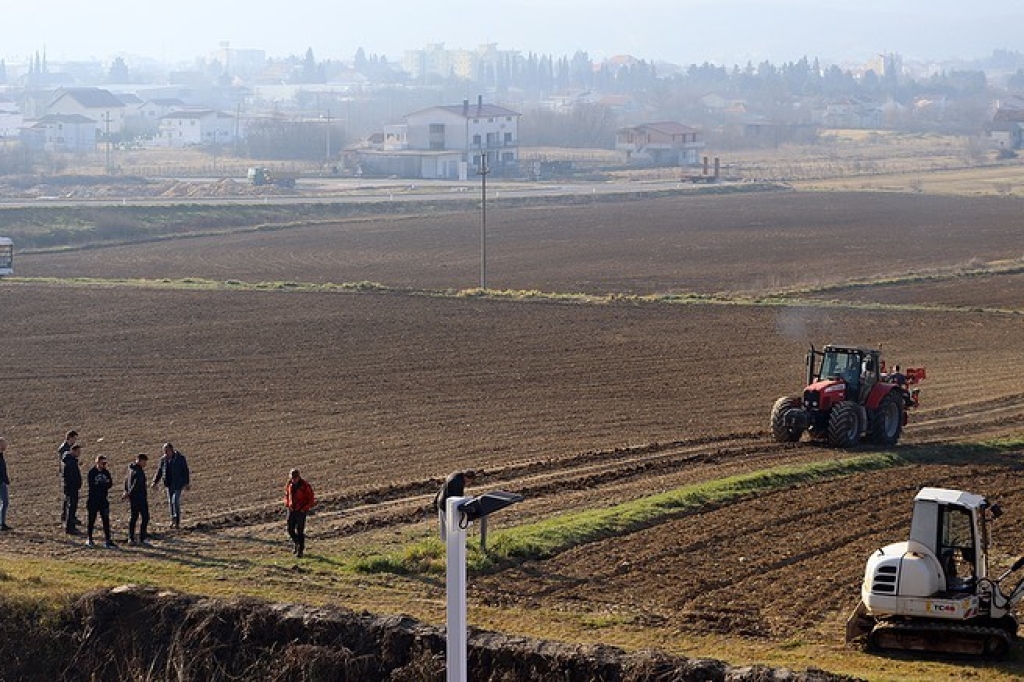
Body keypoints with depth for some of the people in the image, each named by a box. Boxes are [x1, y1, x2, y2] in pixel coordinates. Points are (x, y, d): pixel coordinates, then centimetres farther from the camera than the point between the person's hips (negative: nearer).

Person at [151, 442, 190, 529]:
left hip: (178, 484, -6)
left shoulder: (180, 458, -9)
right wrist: (155, 482, 2)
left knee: (175, 501, -14)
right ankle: (173, 520, 19)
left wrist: (186, 483, -10)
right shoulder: (164, 459, 5)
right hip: (169, 484, 6)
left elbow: (185, 471, -6)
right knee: (170, 502, 9)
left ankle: (177, 522, -10)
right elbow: (159, 471, 12)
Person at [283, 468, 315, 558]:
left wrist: (304, 508, -15)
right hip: (291, 510, 5)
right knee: (290, 530, 8)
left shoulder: (305, 486, -14)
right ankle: (295, 542, 35)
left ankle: (300, 550, 4)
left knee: (300, 531, -4)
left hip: (301, 511, -5)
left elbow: (311, 500, -8)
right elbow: (286, 495, 19)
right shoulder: (289, 485, 2)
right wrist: (287, 504, 3)